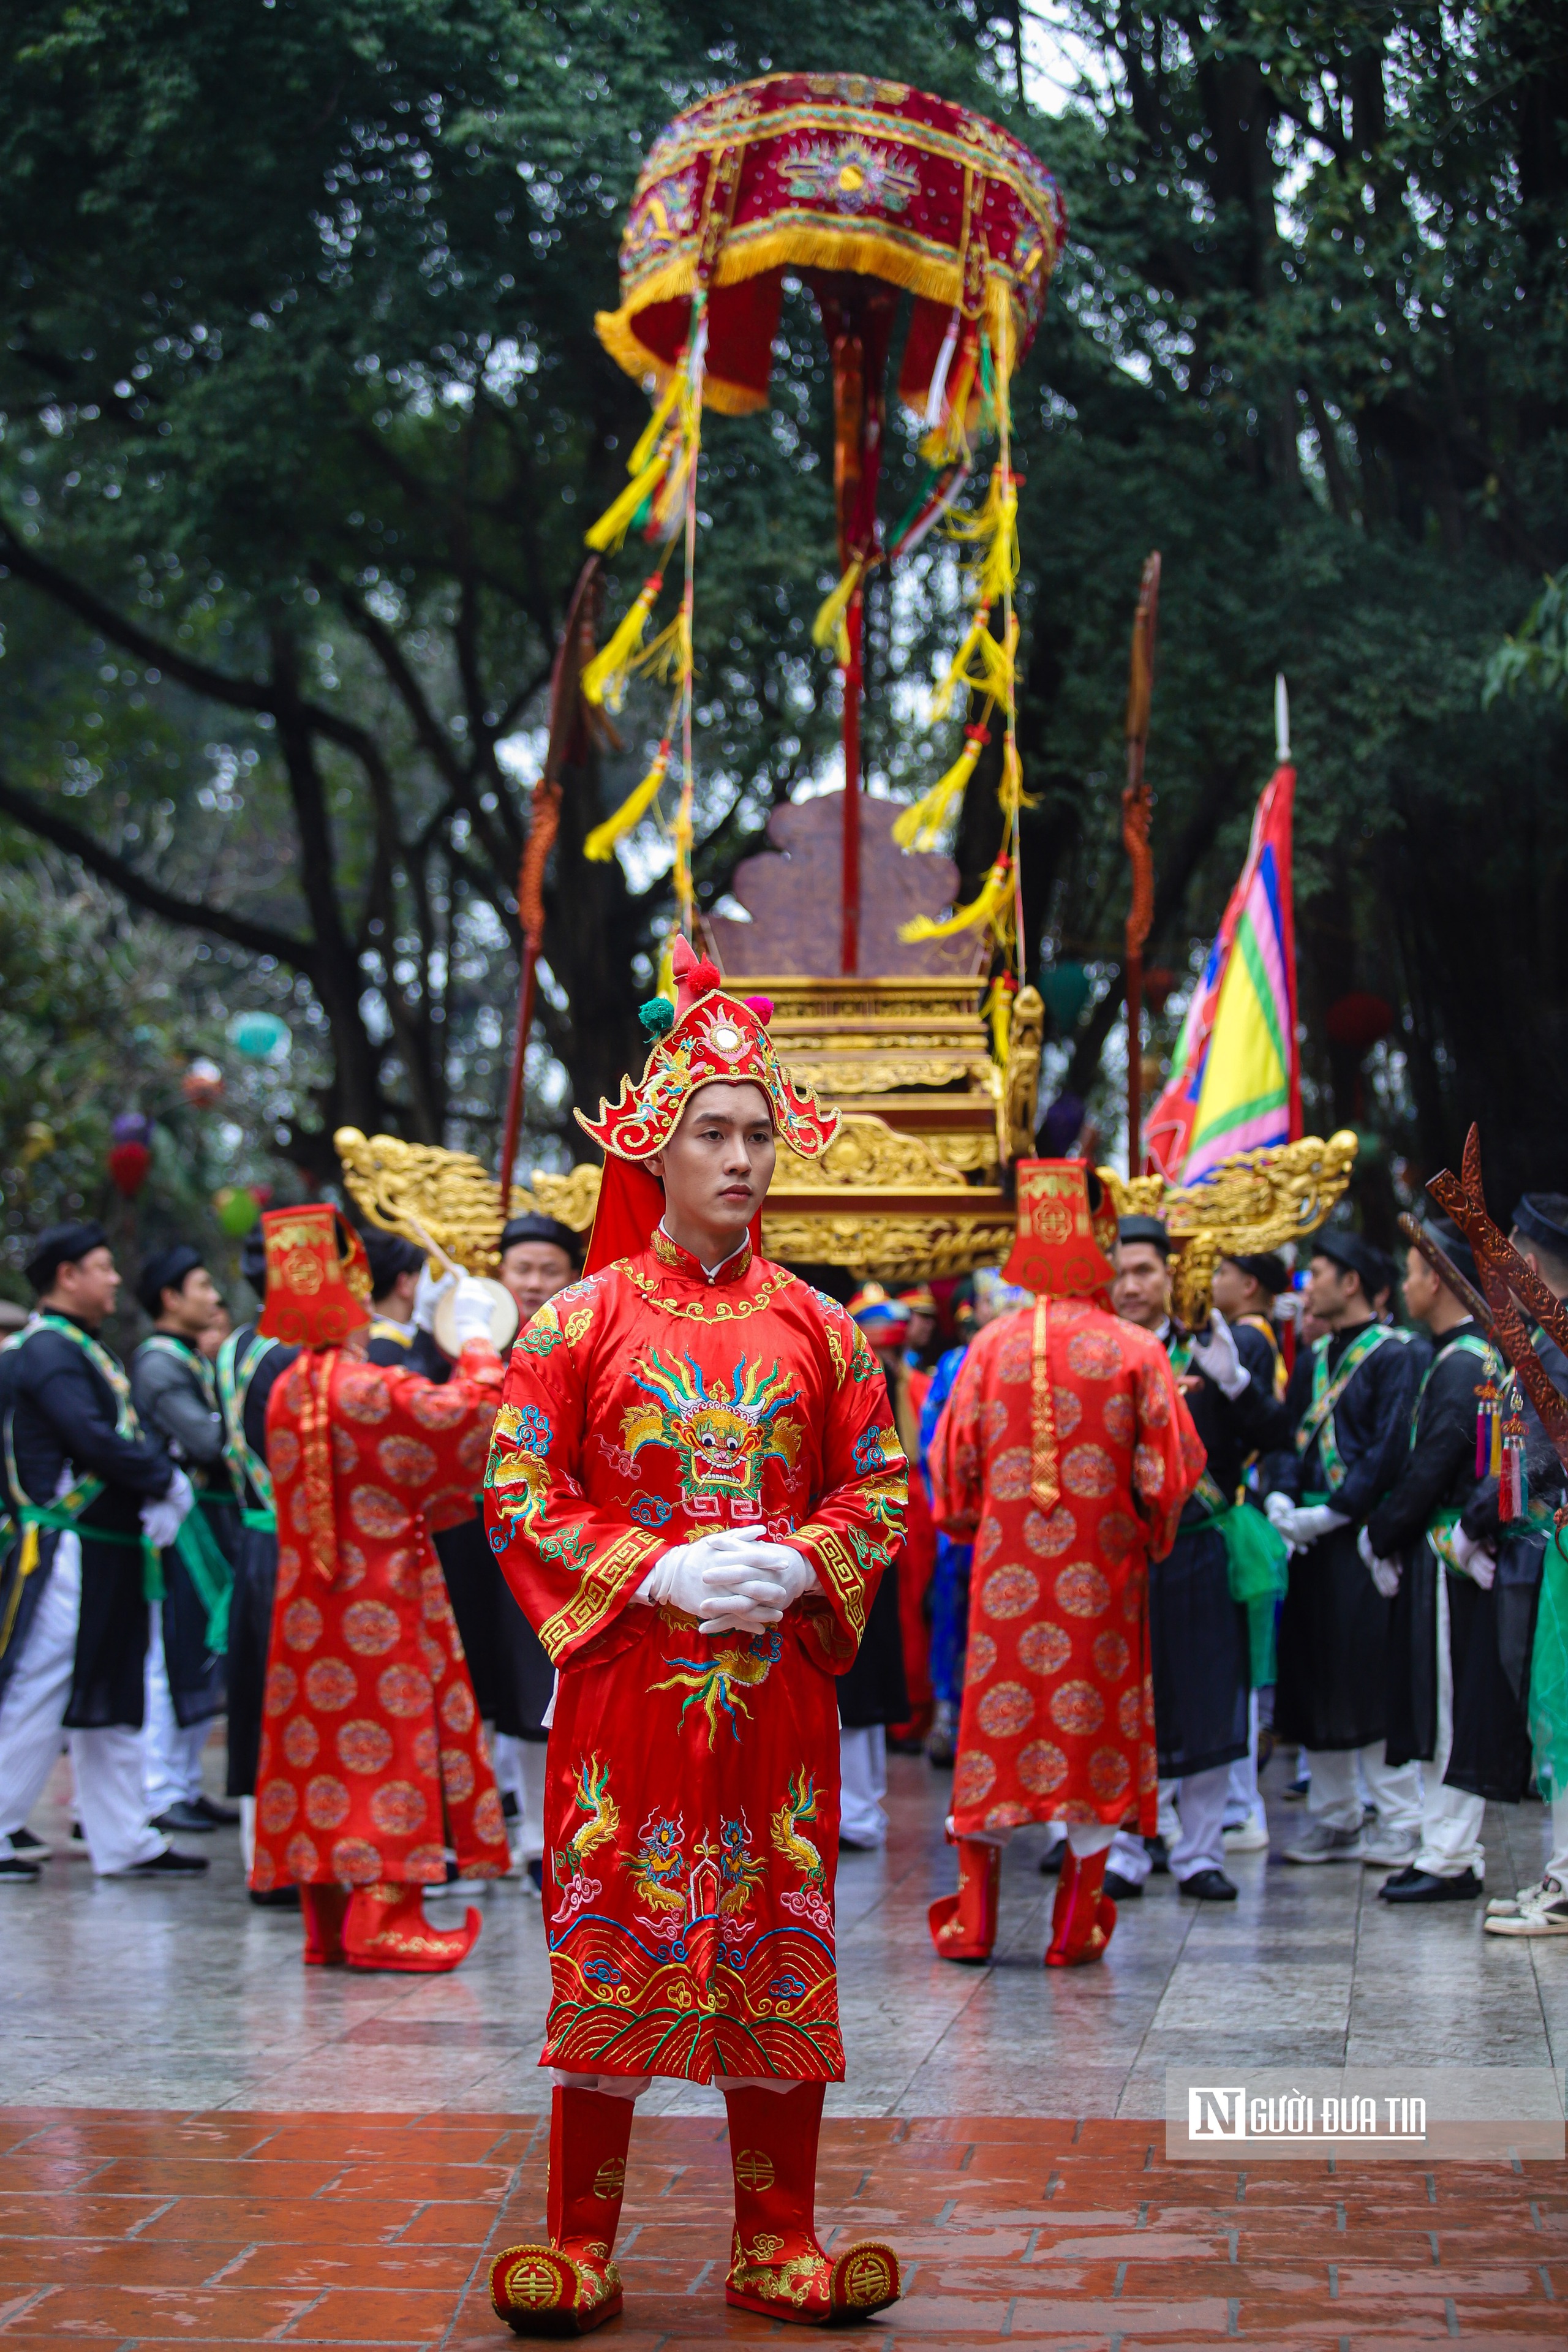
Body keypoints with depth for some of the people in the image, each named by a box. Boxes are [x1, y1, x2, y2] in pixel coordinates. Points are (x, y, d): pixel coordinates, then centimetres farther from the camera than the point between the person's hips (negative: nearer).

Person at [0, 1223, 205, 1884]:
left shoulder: (84, 1350, 19)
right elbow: (93, 1440, -23)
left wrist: (159, 1495, 2)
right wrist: (167, 1483, -13)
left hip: (108, 1555, 11)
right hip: (65, 1554, -11)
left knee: (111, 1705, 13)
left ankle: (124, 1841, 18)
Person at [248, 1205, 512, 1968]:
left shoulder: (285, 1393, 7)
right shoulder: (372, 1390, -16)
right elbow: (471, 1413, -12)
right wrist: (476, 1340, 2)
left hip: (308, 1607, 7)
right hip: (383, 1601, -7)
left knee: (320, 1744, 9)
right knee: (389, 1745, -4)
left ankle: (329, 1924, 12)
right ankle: (382, 1916, -7)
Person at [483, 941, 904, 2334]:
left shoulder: (819, 1329, 8)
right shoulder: (580, 1321, 0)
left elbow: (881, 1490, 10)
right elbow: (518, 1496, -3)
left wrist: (800, 1565, -10)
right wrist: (655, 1572, -14)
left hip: (778, 1683, 2)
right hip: (625, 1682, -2)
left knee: (778, 1956, 5)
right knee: (606, 1951, 0)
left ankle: (777, 2245, 14)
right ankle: (581, 2252, 8)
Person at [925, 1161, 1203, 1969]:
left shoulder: (991, 1346, -2)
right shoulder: (1135, 1351, -6)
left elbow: (951, 1462, 4)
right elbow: (1171, 1470, -4)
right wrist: (1152, 1535, 14)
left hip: (1007, 1573, 2)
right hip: (1100, 1574, -1)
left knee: (997, 1721, 9)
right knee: (1092, 1726, 5)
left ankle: (971, 1920, 11)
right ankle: (1076, 1926, 7)